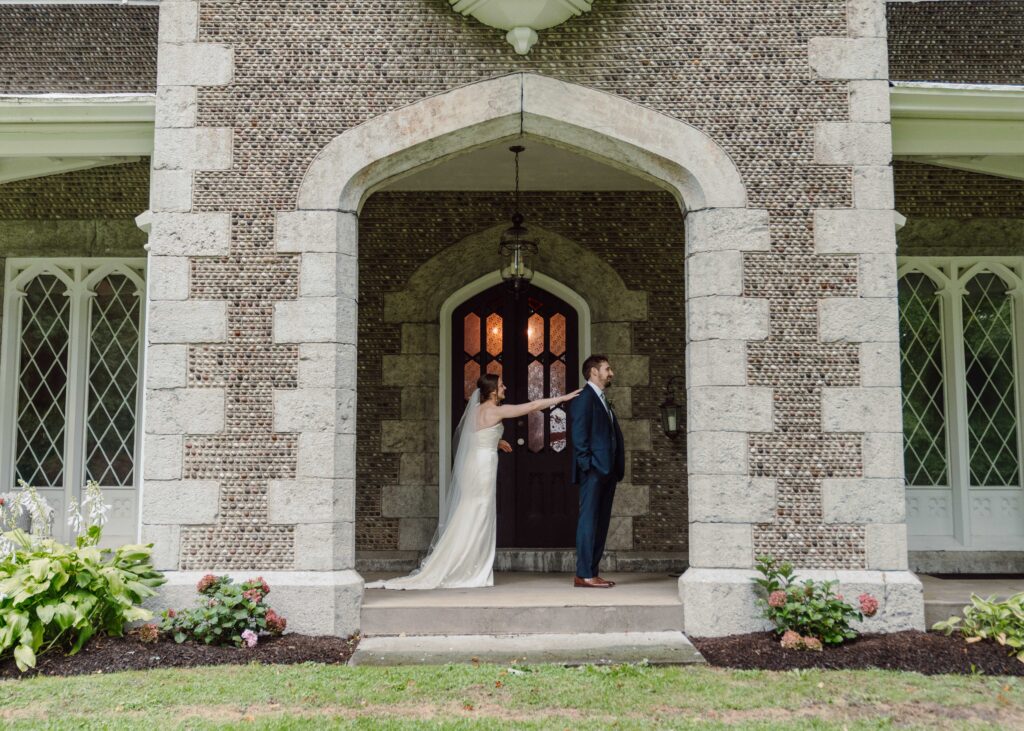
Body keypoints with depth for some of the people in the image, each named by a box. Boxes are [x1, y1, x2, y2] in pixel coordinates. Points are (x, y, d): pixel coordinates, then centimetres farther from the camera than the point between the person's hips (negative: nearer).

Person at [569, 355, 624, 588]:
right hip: (594, 471, -9)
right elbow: (579, 435, -14)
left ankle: (592, 572, 14)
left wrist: (617, 468, 12)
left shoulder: (602, 400, 22)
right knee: (589, 520, -8)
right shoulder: (584, 397, -7)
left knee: (601, 523, 9)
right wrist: (588, 465, -18)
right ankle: (584, 575, -7)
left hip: (607, 471, 9)